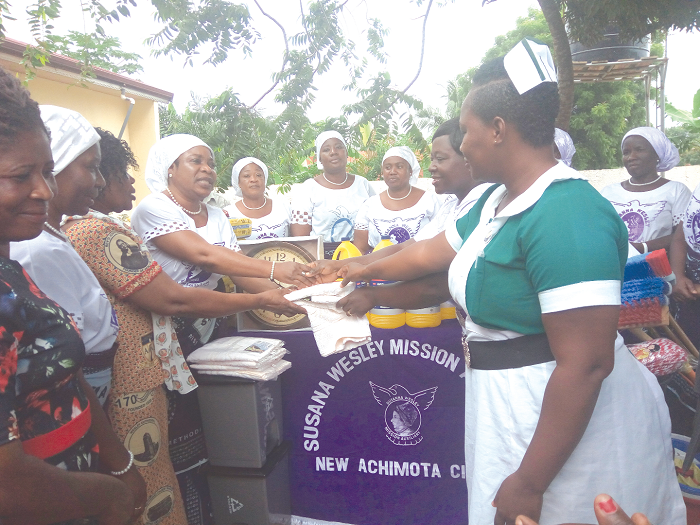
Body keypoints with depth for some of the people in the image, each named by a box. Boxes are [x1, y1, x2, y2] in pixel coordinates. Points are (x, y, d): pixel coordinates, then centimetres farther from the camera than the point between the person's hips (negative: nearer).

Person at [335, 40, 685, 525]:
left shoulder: (567, 215, -24)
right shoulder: (496, 201, 5)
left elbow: (586, 364, -26)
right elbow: (430, 254, 20)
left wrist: (529, 482, -21)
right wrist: (366, 270, 33)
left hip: (569, 422, -8)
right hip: (508, 406, 9)